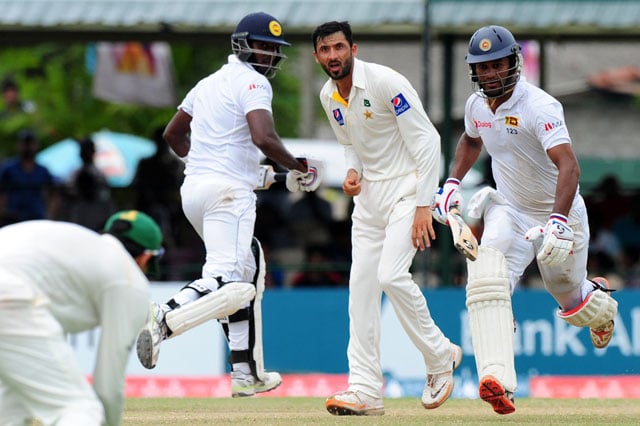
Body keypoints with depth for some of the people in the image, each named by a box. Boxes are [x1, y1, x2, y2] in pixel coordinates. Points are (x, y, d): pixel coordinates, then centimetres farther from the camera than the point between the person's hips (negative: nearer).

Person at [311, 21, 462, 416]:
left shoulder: (386, 83, -18)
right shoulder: (329, 96, 5)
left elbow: (427, 141, -18)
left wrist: (424, 206, -22)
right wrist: (352, 172, -1)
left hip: (407, 187, -8)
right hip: (370, 192, 8)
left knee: (391, 275, -21)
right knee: (362, 285, 0)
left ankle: (440, 356, 1)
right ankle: (366, 390, 2)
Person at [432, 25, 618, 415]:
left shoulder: (540, 107, -27)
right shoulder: (477, 105, -4)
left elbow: (569, 167, -38)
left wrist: (558, 222, -51)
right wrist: (452, 184, 9)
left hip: (558, 213, -4)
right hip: (510, 212, 4)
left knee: (573, 304, 12)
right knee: (486, 280, -25)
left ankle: (600, 300, 52)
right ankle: (498, 380, -37)